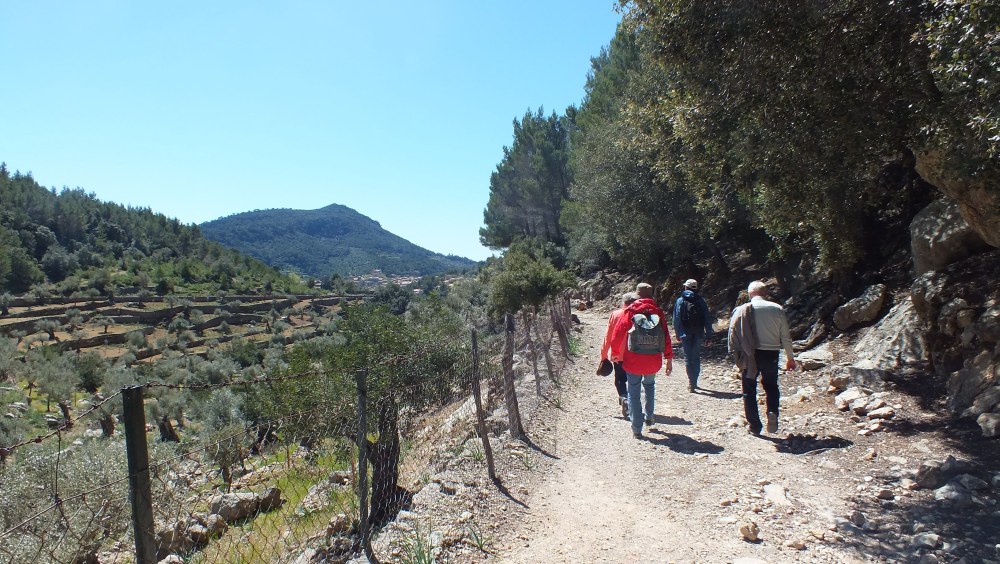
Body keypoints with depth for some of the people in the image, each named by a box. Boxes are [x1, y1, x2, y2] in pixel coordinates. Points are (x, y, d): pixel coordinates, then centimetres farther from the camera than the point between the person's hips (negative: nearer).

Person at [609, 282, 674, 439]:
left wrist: (615, 353, 12)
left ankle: (637, 429, 5)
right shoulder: (658, 312, 0)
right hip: (653, 361, 3)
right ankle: (649, 417, 33)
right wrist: (668, 358, 7)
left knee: (634, 393, 6)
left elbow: (617, 333, -3)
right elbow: (666, 337, 0)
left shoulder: (630, 312, -5)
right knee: (650, 385, 29)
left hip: (633, 361, -2)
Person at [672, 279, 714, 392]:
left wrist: (678, 334, 4)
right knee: (696, 357, 13)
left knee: (688, 358, 3)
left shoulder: (680, 301, -1)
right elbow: (708, 319, 1)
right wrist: (709, 336, 4)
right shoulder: (701, 301, 2)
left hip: (686, 334, -2)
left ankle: (691, 383, -5)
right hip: (698, 334, 2)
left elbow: (676, 319, -3)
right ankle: (694, 382, 17)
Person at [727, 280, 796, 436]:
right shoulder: (777, 309, 0)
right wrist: (790, 357, 14)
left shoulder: (742, 310, -3)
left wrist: (736, 355, 2)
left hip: (751, 355, -1)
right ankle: (772, 412, -5)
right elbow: (786, 337, 4)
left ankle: (755, 426, 11)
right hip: (771, 354, 1)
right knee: (771, 386, 20)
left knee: (749, 391, 10)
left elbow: (733, 333, -6)